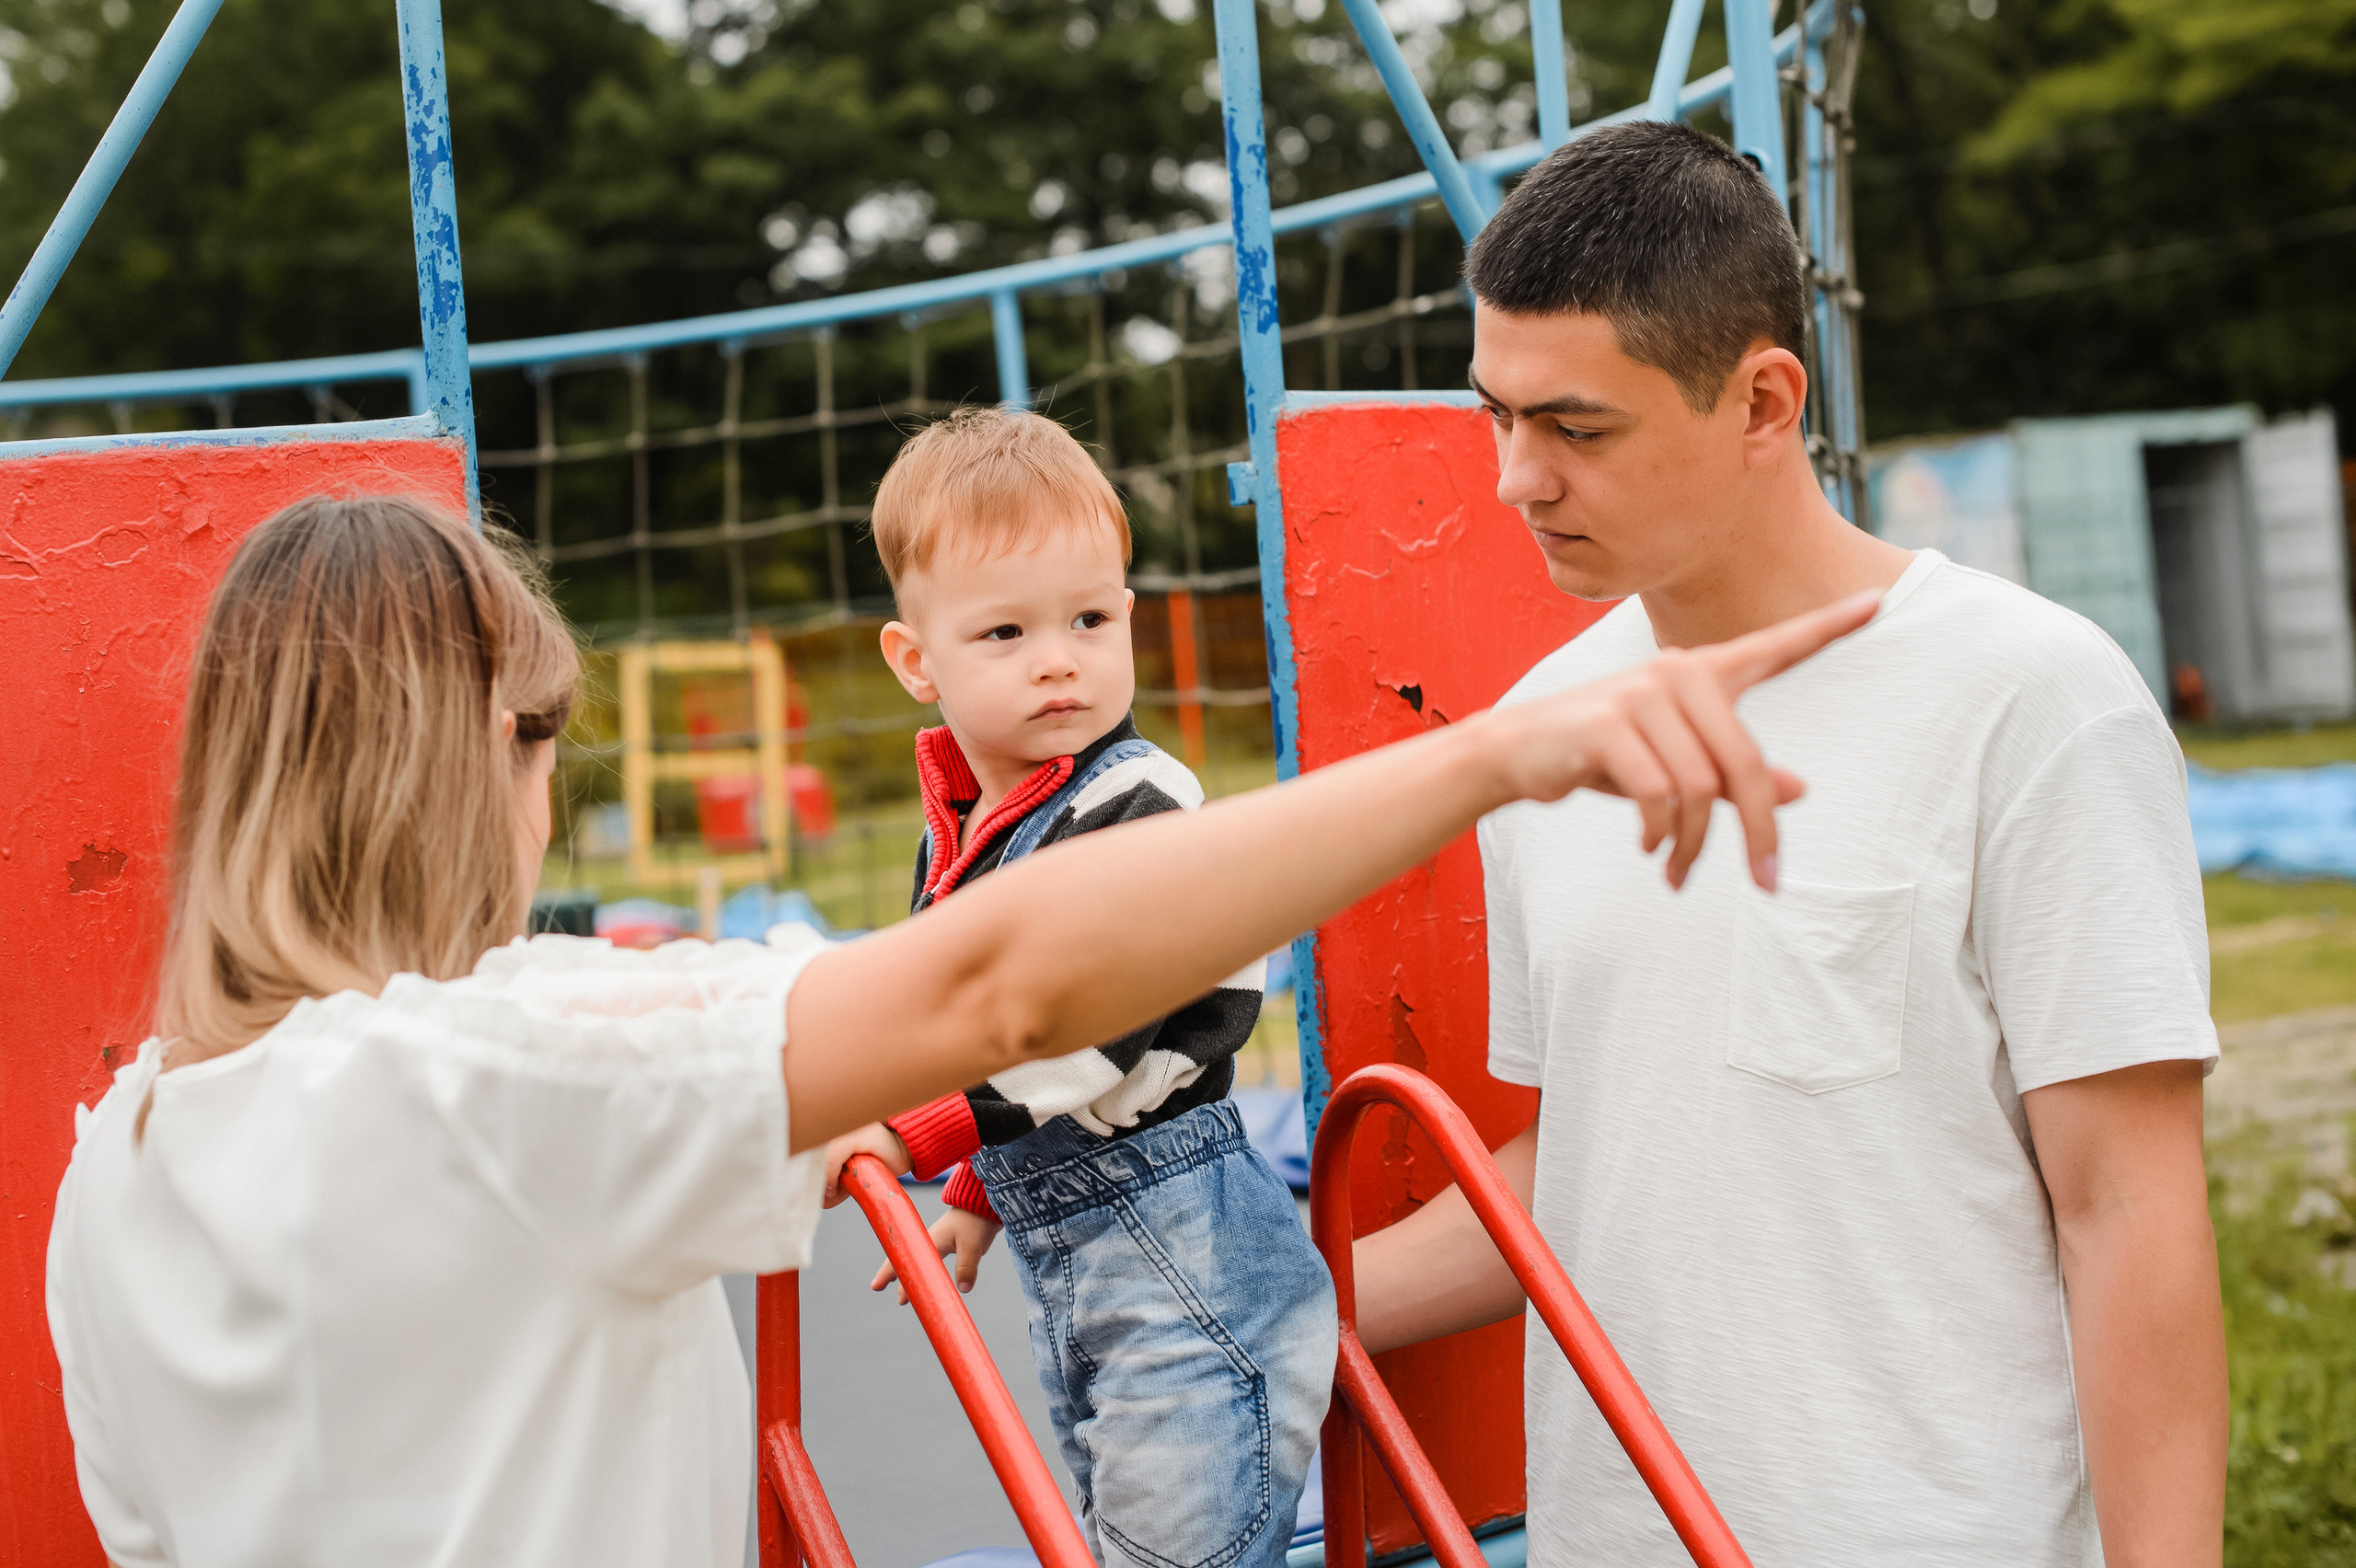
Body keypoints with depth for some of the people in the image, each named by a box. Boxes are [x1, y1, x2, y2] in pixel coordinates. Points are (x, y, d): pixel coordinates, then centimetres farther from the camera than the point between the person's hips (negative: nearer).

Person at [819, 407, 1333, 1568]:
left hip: (1184, 1257, -9)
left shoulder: (1137, 805, -17)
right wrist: (980, 1193, 26)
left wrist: (916, 1134, -19)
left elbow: (1079, 1035, -24)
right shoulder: (957, 829, 9)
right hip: (1059, 1260, 9)